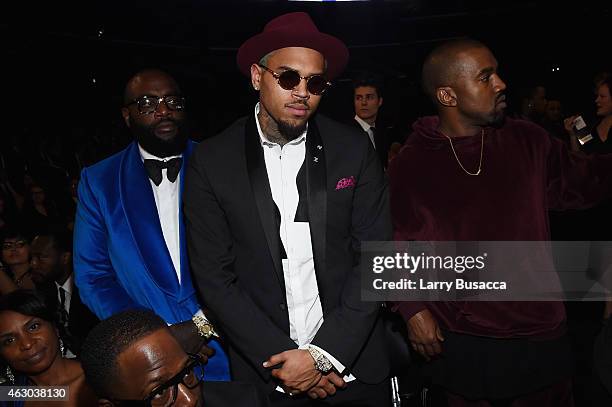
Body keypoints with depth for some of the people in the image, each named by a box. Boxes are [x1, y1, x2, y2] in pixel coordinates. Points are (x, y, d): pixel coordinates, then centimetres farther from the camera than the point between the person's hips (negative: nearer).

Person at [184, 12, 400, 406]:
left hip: (353, 362, 1)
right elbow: (214, 276, -7)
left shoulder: (354, 149, -7)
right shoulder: (212, 162, -8)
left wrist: (325, 354, -12)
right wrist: (278, 360, -12)